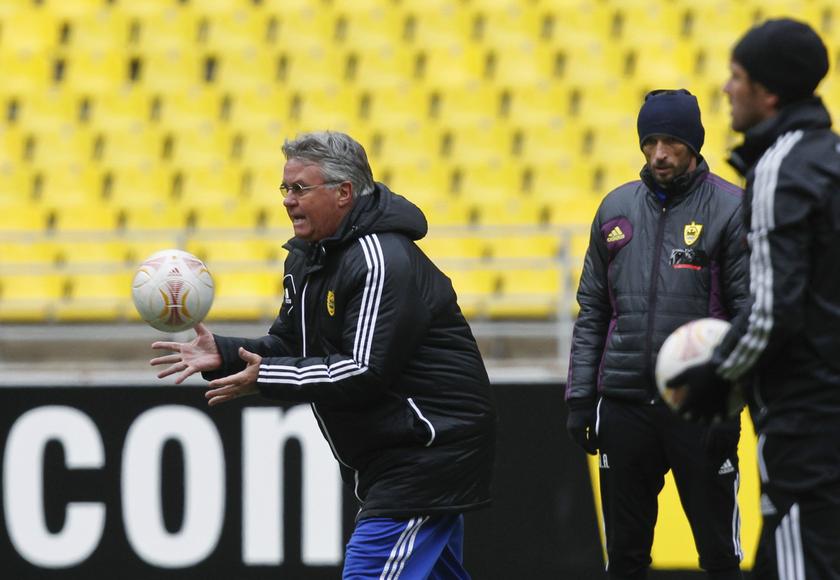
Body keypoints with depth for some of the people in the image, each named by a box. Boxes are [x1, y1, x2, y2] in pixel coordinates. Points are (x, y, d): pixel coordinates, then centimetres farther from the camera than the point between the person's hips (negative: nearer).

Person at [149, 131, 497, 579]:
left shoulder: (383, 263, -21)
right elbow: (289, 346, 15)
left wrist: (266, 379, -25)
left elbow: (366, 372, -26)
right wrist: (223, 354, -3)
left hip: (429, 453, -10)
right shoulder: (307, 256, 10)